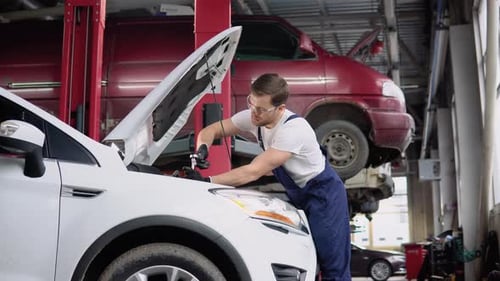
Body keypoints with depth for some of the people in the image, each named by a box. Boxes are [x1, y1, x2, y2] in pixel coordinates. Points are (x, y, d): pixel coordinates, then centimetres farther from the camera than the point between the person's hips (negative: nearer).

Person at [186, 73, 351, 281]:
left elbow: (254, 172, -34)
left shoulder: (293, 130, -33)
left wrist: (207, 182, -35)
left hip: (324, 193, -8)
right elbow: (210, 131, -2)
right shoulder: (252, 117, -10)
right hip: (297, 194, 8)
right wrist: (202, 149, -25)